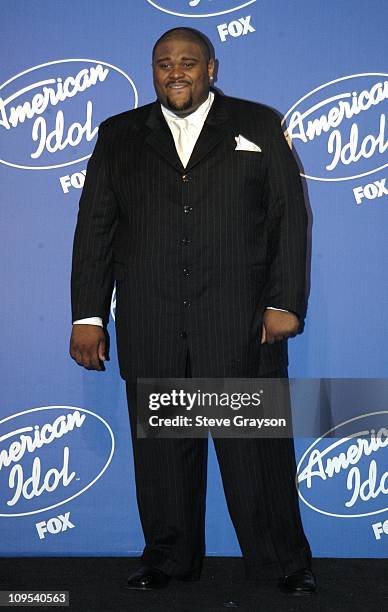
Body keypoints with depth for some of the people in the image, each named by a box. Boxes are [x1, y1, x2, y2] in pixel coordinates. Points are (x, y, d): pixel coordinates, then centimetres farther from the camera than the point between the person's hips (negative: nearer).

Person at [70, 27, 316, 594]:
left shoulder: (258, 125, 9)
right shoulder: (118, 135, 13)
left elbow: (290, 218, 4)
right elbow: (94, 229, 9)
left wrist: (285, 303, -5)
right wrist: (88, 315, 2)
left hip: (241, 319, -2)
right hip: (148, 324, 2)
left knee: (256, 442, 1)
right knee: (161, 445, 7)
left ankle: (285, 561, 13)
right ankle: (168, 557, 22)